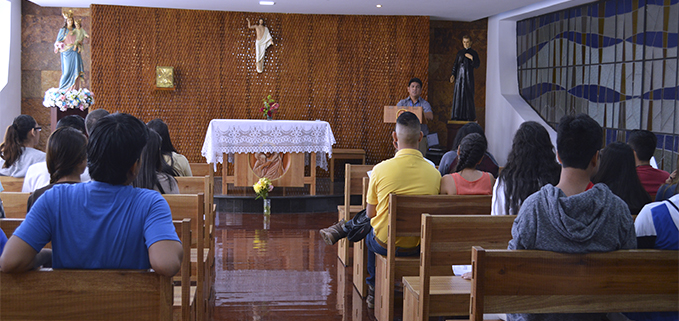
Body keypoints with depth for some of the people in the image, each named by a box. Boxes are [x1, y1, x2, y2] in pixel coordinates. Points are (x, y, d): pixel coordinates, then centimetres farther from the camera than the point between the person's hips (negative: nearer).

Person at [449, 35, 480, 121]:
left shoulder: (474, 53, 4)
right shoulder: (459, 53, 14)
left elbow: (477, 65, -3)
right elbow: (455, 65, 12)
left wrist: (472, 58, -17)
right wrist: (453, 75, -1)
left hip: (468, 76, -3)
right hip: (459, 76, 3)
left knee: (468, 95, -6)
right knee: (458, 94, -2)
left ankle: (469, 115, 0)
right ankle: (457, 115, 1)